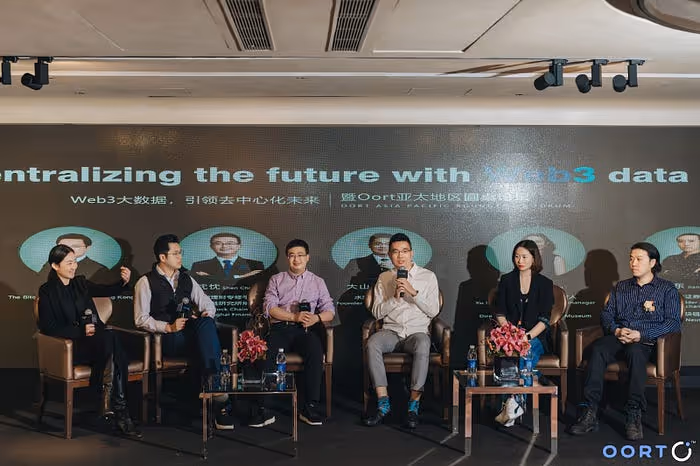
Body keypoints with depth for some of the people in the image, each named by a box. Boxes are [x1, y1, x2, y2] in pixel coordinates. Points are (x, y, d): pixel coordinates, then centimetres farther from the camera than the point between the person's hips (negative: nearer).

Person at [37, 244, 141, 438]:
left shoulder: (81, 283, 16)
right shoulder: (47, 291, 1)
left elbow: (108, 291, 5)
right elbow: (47, 327, -6)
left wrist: (124, 282, -17)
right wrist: (81, 331, -16)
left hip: (94, 341, 5)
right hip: (68, 347, -5)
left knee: (119, 357, -29)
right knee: (110, 337, -33)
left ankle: (121, 415, -26)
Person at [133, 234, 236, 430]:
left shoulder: (186, 279, 20)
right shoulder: (146, 282, 3)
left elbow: (208, 305, 16)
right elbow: (141, 319, -5)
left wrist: (205, 315, -9)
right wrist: (169, 327, -18)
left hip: (191, 334, 4)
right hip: (165, 340, -4)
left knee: (206, 323, -32)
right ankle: (218, 394, -35)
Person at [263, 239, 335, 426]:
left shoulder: (317, 282, 21)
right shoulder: (276, 280, 19)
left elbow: (330, 310, 11)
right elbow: (269, 307, 3)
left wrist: (316, 318, -13)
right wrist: (295, 317, -12)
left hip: (305, 330, 0)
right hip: (280, 328, 0)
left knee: (316, 352, -34)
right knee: (266, 354, -33)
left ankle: (310, 407, -31)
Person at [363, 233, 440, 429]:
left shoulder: (428, 276, 8)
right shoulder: (384, 278, 13)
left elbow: (433, 311, 0)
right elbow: (376, 312, 8)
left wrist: (413, 292, -12)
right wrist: (394, 298, -8)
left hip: (417, 332, -2)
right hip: (391, 332, 2)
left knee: (423, 345, -38)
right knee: (372, 343, -32)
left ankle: (414, 405, -29)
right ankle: (383, 403, -26)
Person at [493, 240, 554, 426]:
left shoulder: (545, 284, 9)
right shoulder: (507, 280, 13)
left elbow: (544, 320, 1)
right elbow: (500, 314, 9)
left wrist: (527, 336, -16)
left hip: (535, 337, -1)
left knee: (528, 350, -36)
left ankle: (513, 402, -44)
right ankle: (518, 404, -42)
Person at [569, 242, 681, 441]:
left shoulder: (667, 289, 12)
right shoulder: (620, 287, 25)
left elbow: (673, 322, 0)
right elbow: (606, 315, 19)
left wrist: (641, 335, -13)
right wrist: (616, 330, -5)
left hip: (646, 342, -3)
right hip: (618, 338, 3)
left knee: (635, 351, -41)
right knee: (598, 348, -33)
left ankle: (634, 415, -38)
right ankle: (589, 413, -39)